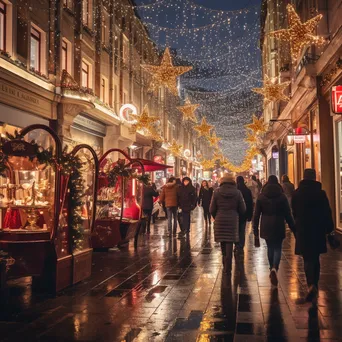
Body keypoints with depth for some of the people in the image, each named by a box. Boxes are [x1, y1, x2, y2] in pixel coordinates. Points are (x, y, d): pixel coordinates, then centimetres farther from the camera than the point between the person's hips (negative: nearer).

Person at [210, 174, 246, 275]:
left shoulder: (217, 192, -3)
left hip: (220, 220, 1)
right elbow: (243, 209, 2)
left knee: (223, 244, 14)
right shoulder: (237, 193, -3)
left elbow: (212, 209, -2)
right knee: (229, 244, 2)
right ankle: (228, 268, 0)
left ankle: (225, 266, 25)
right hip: (233, 221, -1)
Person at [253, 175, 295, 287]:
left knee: (270, 248, 15)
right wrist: (292, 227, 6)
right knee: (277, 249, 1)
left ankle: (272, 269, 22)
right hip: (278, 227, -2)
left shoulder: (261, 196, 0)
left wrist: (255, 228, 7)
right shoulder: (282, 196, -3)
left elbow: (257, 214, 1)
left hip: (266, 227, 2)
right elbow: (288, 214, -1)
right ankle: (274, 268, -21)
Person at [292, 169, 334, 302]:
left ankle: (311, 285, -19)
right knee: (315, 258, 14)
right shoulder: (320, 193, -6)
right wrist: (329, 229, 4)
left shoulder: (296, 193, 0)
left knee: (308, 259, 1)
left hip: (303, 231, 0)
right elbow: (327, 213, -5)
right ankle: (315, 286, 21)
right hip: (318, 231, 0)